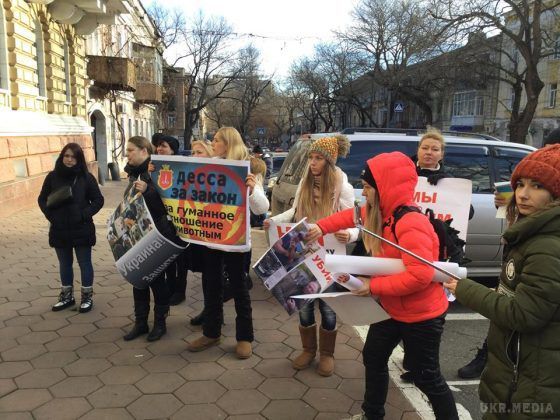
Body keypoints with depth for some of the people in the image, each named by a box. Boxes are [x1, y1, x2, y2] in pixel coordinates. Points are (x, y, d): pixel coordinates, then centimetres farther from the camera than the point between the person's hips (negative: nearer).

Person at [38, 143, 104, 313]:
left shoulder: (86, 177, -7)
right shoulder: (52, 177, 0)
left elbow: (98, 200, -4)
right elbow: (42, 199, 8)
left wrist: (84, 215, -14)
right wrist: (50, 214, -7)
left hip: (82, 230, -3)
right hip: (59, 230, 3)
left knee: (84, 264, 8)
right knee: (64, 264, 16)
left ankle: (87, 297, 21)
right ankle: (67, 296, 31)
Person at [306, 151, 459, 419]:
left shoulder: (411, 224, -32)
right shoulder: (384, 213, -4)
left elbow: (421, 276, -36)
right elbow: (353, 215, 14)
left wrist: (374, 286, -28)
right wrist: (322, 226, 3)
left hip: (421, 315, -9)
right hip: (391, 308, 10)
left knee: (426, 378, 9)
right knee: (373, 358, 23)